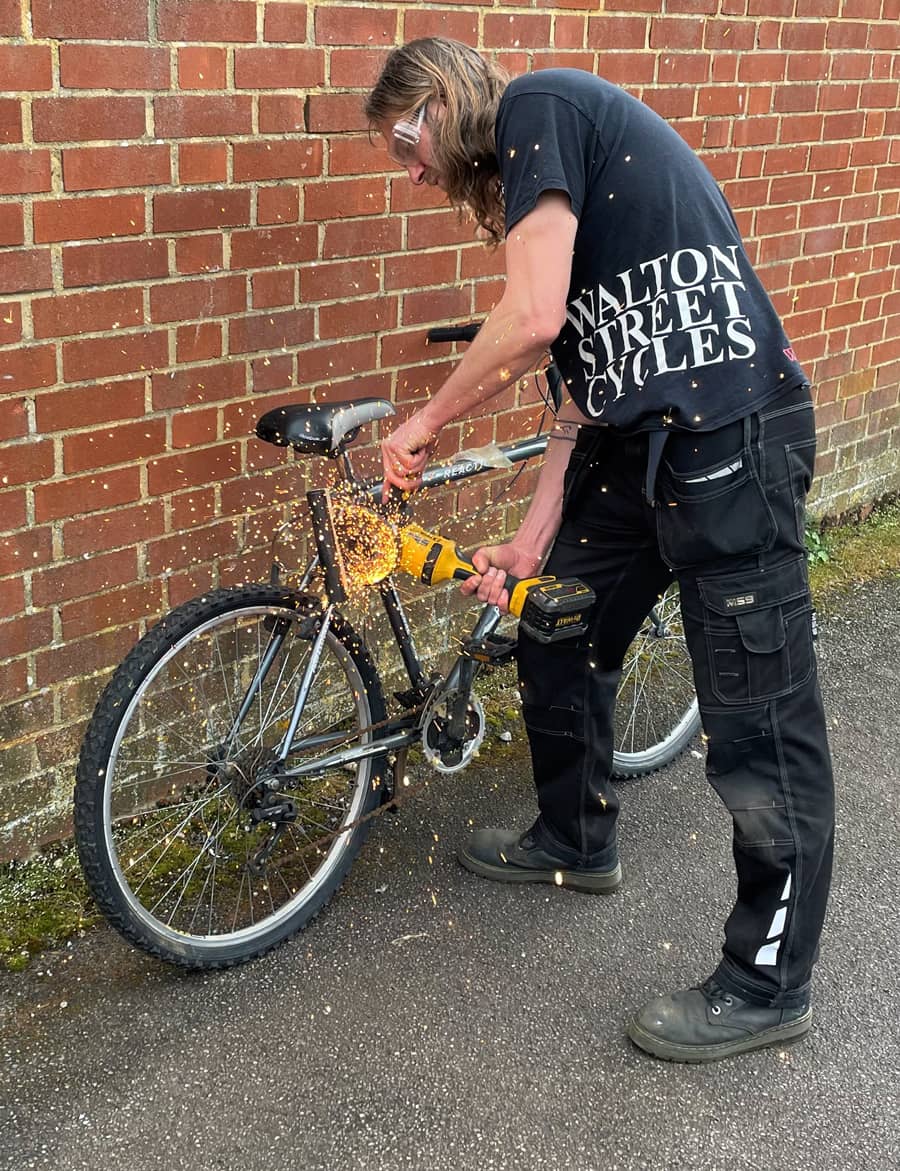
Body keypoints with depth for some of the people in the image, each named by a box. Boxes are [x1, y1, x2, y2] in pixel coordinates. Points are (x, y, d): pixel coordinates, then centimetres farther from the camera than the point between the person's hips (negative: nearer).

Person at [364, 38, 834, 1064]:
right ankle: (575, 843, 44)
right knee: (555, 634, 20)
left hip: (731, 438, -10)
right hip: (637, 441, 10)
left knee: (758, 717, -1)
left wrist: (426, 423, -3)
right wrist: (531, 543, 15)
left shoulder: (539, 106, -6)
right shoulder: (531, 191, 21)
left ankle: (769, 986, 12)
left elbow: (531, 321, -18)